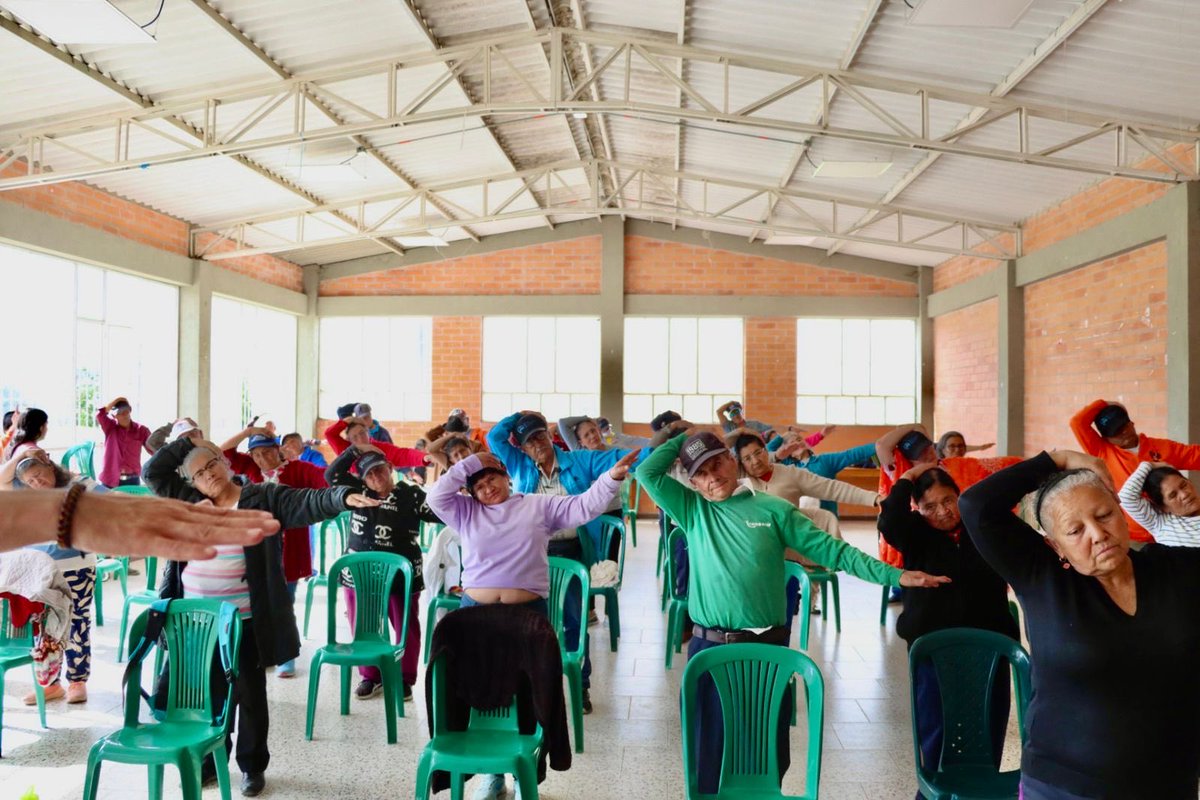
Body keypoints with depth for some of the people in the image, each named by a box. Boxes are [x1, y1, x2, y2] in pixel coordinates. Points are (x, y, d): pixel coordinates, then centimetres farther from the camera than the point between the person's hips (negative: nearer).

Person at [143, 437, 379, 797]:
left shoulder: (263, 497, -5)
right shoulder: (188, 500, 9)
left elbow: (307, 502, -18)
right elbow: (152, 472, 11)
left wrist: (342, 497, -36)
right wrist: (185, 440, 3)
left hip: (244, 620, -3)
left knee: (250, 693, 9)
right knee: (208, 692, 15)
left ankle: (252, 766, 24)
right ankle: (210, 759, 33)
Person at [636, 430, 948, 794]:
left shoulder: (773, 509, 2)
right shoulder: (692, 511, 6)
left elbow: (829, 550, 0)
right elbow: (647, 473, 2)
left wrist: (894, 574, -6)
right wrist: (684, 438, 5)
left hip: (767, 648, 0)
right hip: (709, 648, 1)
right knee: (709, 750, 10)